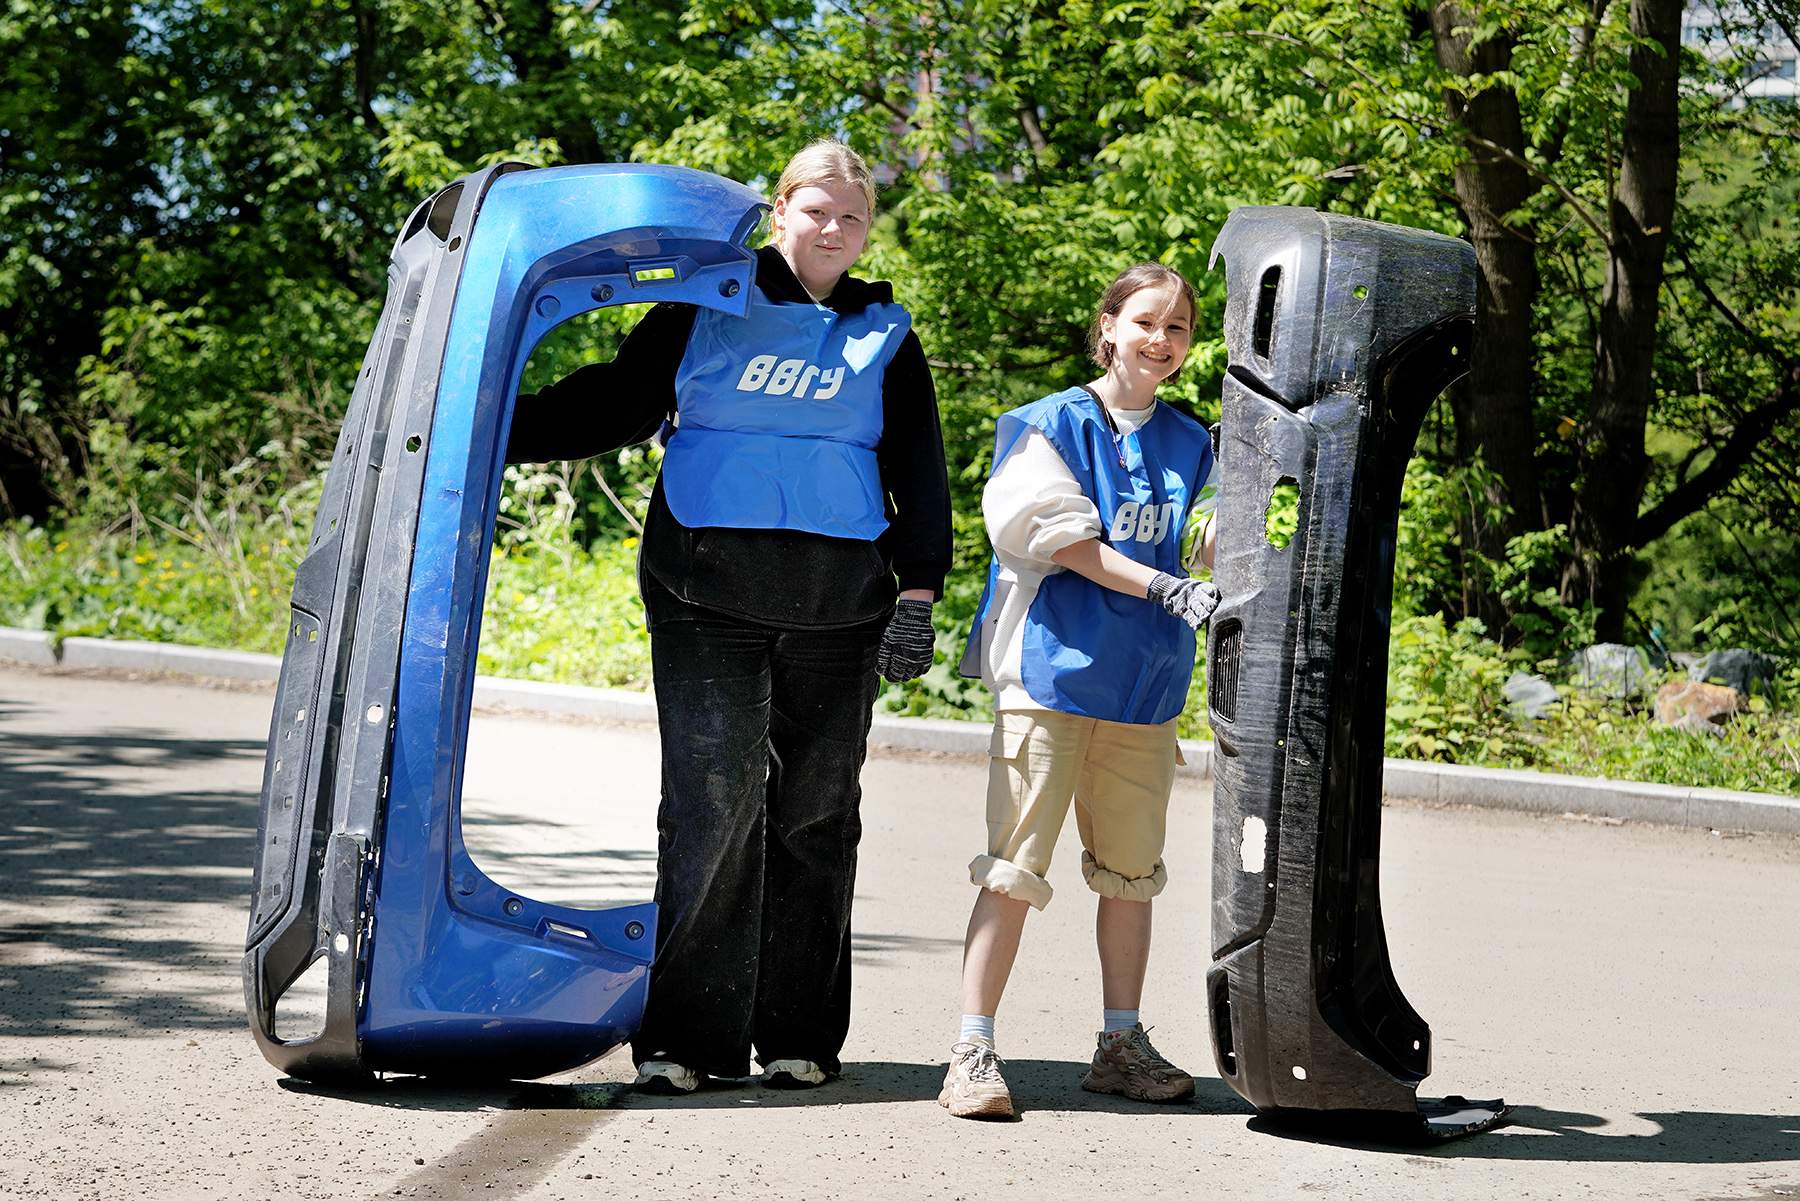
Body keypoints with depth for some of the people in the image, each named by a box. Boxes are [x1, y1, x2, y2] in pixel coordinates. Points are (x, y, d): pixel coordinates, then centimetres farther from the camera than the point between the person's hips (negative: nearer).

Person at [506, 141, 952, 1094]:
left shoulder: (884, 336, 14)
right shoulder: (704, 308, 9)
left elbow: (920, 473, 14)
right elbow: (609, 403, 13)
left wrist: (918, 593, 5)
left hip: (836, 611, 2)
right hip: (707, 601, -2)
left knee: (816, 816, 4)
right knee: (710, 804, -11)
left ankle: (799, 1034, 11)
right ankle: (685, 1035, -6)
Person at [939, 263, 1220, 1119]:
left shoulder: (1190, 444, 14)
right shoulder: (1056, 424, -2)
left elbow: (1204, 554, 18)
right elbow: (1066, 542, -10)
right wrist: (1168, 588, -18)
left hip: (1147, 679, 5)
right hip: (1053, 665, -5)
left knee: (1131, 869, 10)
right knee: (1015, 865, -8)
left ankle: (1121, 1046, 20)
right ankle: (972, 1053, -8)